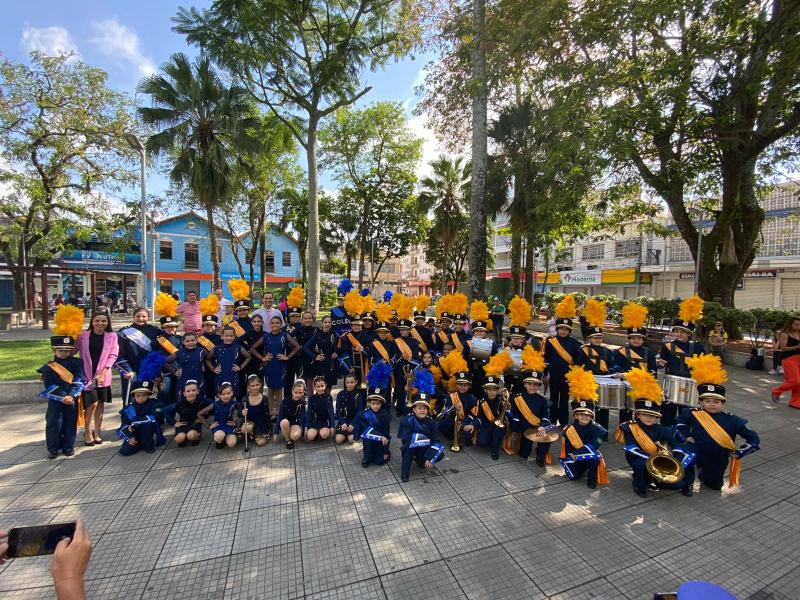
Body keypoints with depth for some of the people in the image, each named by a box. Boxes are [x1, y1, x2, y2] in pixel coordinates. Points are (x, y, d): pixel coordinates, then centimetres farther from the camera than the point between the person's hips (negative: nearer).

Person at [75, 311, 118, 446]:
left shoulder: (112, 336, 0)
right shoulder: (83, 335, -1)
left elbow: (113, 355, -2)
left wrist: (103, 371, -9)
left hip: (103, 375, 1)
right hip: (87, 375, -1)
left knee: (100, 403, 9)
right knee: (91, 404, -6)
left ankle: (97, 431, 23)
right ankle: (88, 431, 14)